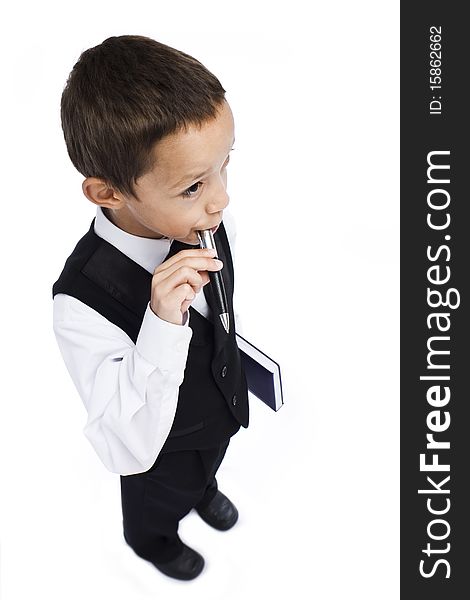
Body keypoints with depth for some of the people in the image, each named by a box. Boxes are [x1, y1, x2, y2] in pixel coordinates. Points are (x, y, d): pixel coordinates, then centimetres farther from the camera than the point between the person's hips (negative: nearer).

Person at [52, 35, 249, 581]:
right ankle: (153, 542, 66)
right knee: (158, 506, 31)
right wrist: (163, 326, -52)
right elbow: (129, 451, -39)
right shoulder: (83, 304, -43)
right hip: (160, 457, -4)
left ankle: (203, 491, 73)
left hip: (222, 407, 4)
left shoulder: (210, 222, -26)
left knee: (207, 467, 38)